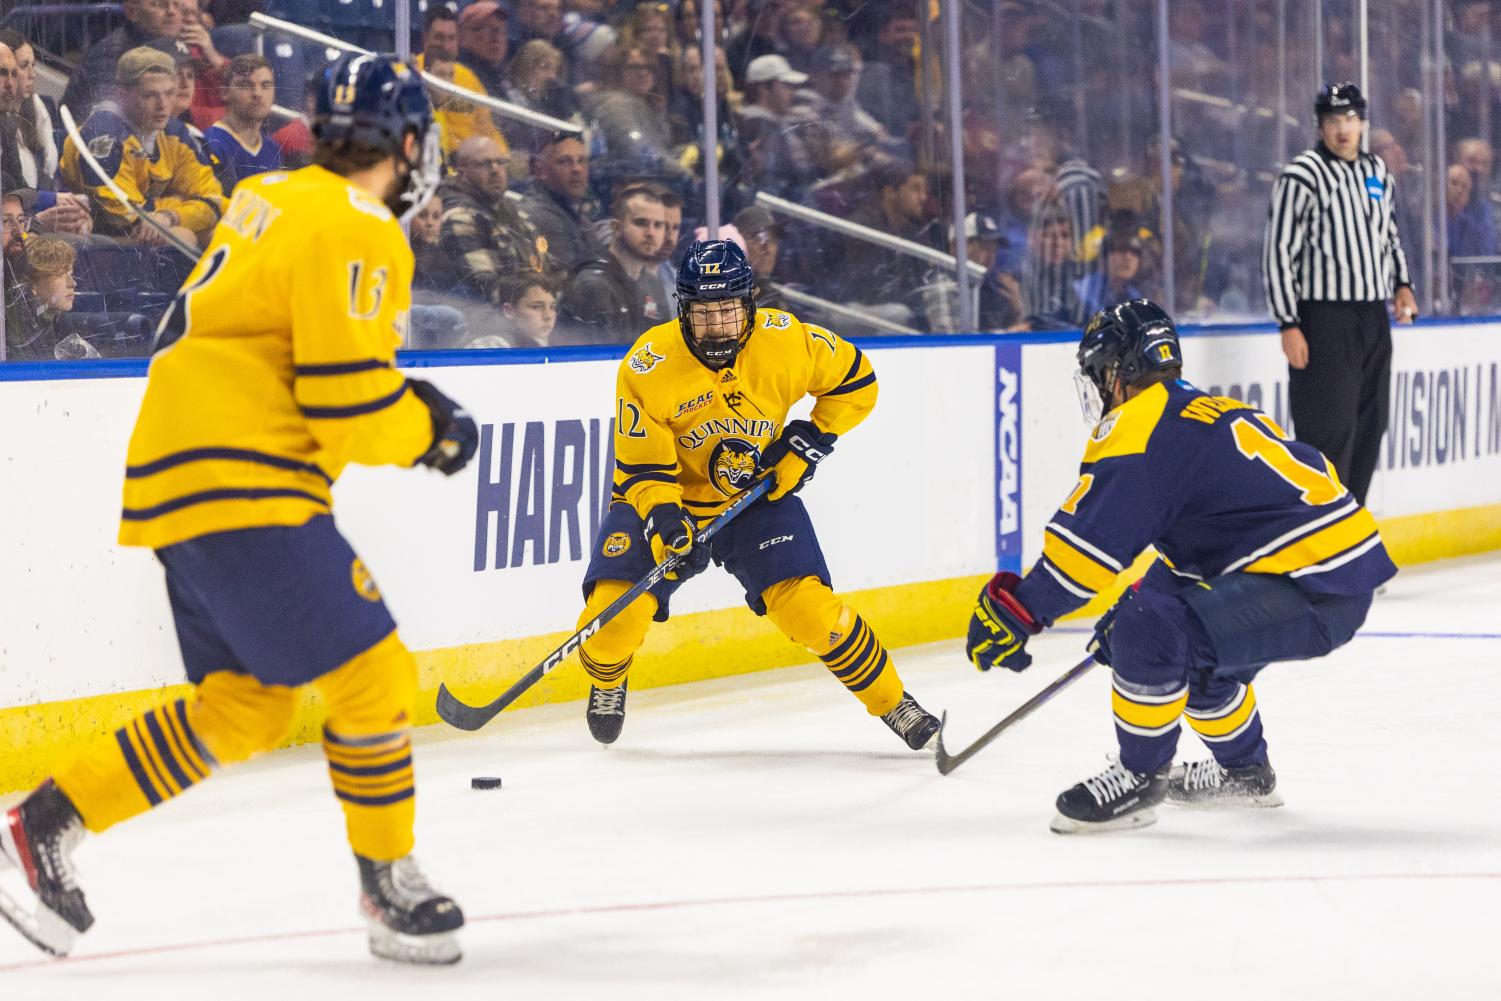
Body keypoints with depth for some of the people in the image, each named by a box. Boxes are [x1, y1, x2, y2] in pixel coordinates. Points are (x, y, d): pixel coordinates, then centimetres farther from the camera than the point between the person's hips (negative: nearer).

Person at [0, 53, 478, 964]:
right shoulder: (357, 234, -12)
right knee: (372, 677, -4)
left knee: (246, 707, 13)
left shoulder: (271, 199, 16)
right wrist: (432, 431, 2)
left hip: (177, 475, 10)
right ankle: (390, 888, 6)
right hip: (242, 487, -10)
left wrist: (408, 399, 19)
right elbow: (349, 404, -17)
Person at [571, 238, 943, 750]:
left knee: (808, 607, -15)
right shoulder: (648, 365, -22)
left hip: (761, 496, 1)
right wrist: (661, 520, -34)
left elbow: (854, 380, 1)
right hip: (675, 499, -1)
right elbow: (642, 466, -17)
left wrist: (811, 440, -9)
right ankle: (606, 685, 18)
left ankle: (892, 702, 5)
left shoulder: (786, 338, -17)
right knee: (617, 608, -17)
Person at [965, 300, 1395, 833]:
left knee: (1150, 627, -19)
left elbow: (1090, 539, -16)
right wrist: (1128, 609, 42)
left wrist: (1016, 610, -8)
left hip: (1312, 589, -10)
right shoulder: (1206, 411, 22)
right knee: (1194, 643, 28)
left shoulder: (1139, 426, -8)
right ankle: (1244, 770, 42)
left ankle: (1139, 778, -3)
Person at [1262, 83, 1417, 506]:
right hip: (1325, 317, -7)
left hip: (1374, 316, 7)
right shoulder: (1302, 176, -9)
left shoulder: (1377, 173, 13)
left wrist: (1401, 284, 12)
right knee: (1329, 429, -11)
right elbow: (1278, 252, -11)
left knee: (1369, 426, 10)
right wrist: (1289, 324, -15)